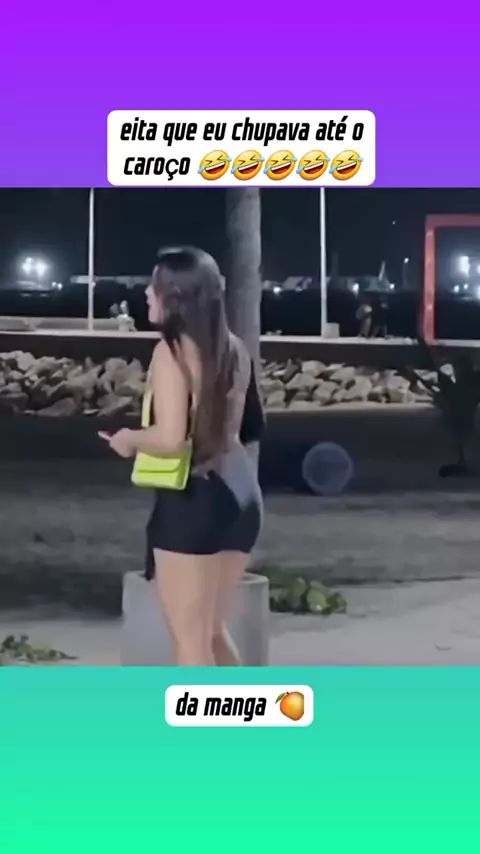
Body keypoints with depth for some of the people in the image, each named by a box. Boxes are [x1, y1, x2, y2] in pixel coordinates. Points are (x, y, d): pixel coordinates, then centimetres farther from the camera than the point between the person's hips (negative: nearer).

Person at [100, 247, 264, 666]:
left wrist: (129, 438, -4)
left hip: (192, 498, -8)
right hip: (240, 494, 8)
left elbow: (170, 438, -22)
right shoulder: (234, 350, 11)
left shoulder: (172, 350, -13)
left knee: (190, 640, 3)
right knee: (212, 630, 21)